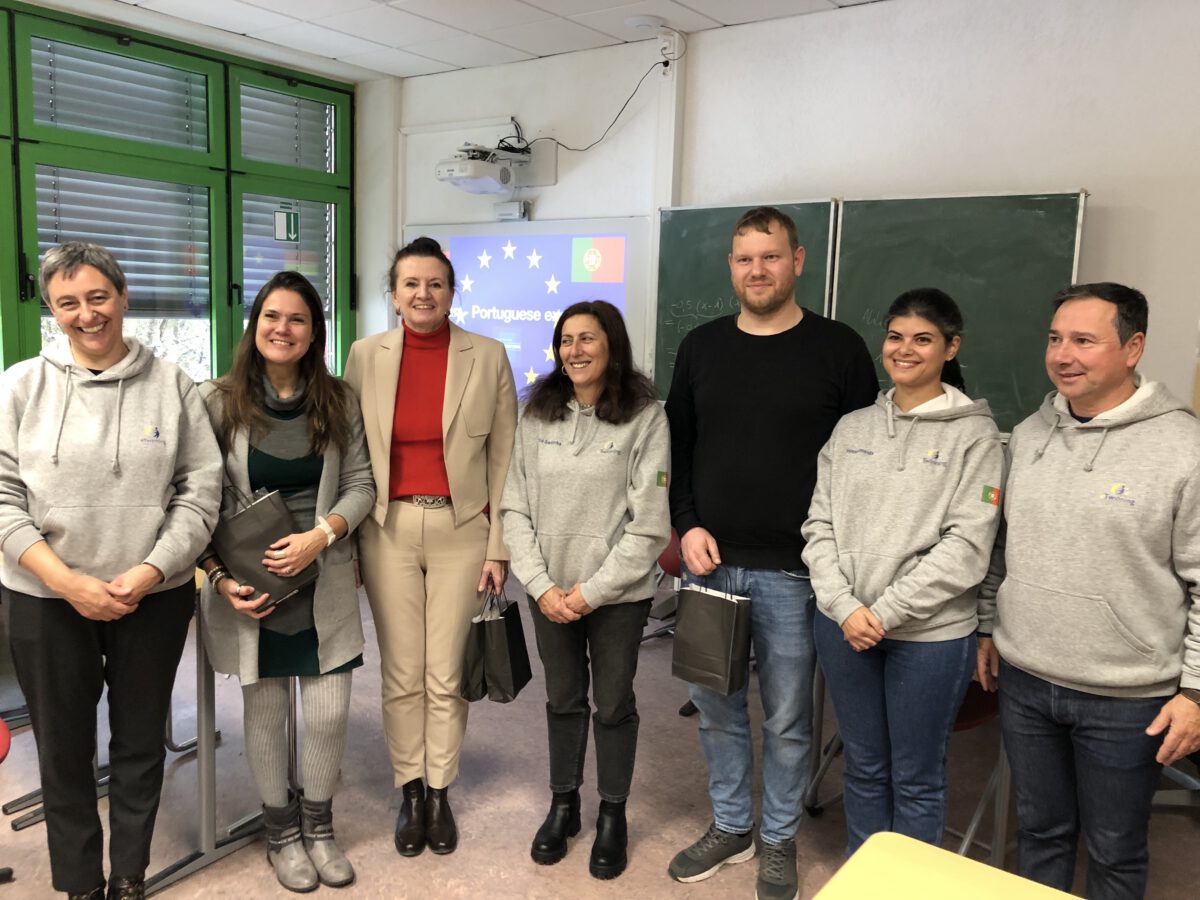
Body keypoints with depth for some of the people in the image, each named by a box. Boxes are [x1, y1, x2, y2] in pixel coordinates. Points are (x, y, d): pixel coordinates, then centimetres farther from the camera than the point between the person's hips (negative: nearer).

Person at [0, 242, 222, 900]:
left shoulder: (171, 385, -1)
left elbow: (201, 489, -2)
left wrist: (150, 572, -13)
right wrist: (68, 582, -13)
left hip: (155, 598, 0)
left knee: (140, 741, 13)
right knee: (63, 747, 13)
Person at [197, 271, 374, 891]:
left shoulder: (338, 402, 1)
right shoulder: (218, 402, -5)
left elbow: (361, 486, 2)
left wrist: (319, 536, -14)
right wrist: (219, 577, -12)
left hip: (324, 584, 2)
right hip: (249, 587, -1)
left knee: (329, 716, 5)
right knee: (265, 714, 10)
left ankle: (318, 825, 30)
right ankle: (280, 832, 33)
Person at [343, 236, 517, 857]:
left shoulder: (488, 357, -1)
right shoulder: (365, 356, 3)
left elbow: (503, 458, 1)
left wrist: (499, 547, -2)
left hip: (461, 528, -1)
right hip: (389, 528, 1)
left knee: (446, 675, 6)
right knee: (401, 674, 8)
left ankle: (440, 793, 26)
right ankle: (409, 791, 27)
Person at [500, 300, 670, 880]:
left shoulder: (645, 417, -10)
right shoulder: (537, 416, 1)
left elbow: (650, 523, -12)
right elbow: (515, 507, 0)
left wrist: (592, 591, -13)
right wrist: (540, 585, -9)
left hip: (618, 593, -3)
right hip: (550, 592, 3)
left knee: (613, 705, 12)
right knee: (562, 700, 17)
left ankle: (612, 816, 32)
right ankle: (563, 805, 37)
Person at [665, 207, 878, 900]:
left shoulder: (839, 348, -3)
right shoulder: (702, 346, 8)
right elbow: (677, 447, 11)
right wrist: (687, 526, -1)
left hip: (793, 570, -3)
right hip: (709, 563, 4)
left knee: (787, 718, 10)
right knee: (716, 708, 15)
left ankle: (779, 841, 31)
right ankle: (730, 826, 35)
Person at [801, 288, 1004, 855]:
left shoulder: (974, 433, -6)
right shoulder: (852, 428, 6)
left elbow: (967, 546, -13)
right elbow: (819, 526, 4)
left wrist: (886, 612, -15)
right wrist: (844, 606, -9)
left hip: (930, 633, -4)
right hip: (843, 624, 4)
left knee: (916, 777, 11)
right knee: (863, 765, 19)